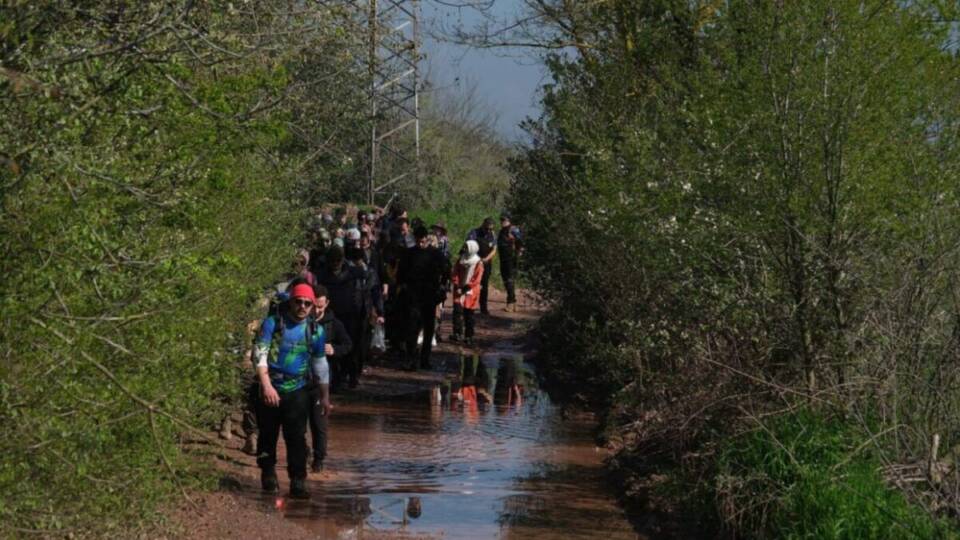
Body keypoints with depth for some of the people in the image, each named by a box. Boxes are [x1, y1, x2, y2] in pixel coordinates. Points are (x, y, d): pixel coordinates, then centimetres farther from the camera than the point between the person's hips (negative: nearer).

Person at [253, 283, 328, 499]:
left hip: (298, 391, 1)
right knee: (268, 435, 10)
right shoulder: (273, 323, -4)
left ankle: (298, 482, -5)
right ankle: (268, 474, 29)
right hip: (271, 390, -1)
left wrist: (325, 396, 19)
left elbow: (320, 365, 17)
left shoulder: (315, 330, 7)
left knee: (297, 437, -6)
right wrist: (266, 385, -22)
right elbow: (260, 354, -10)